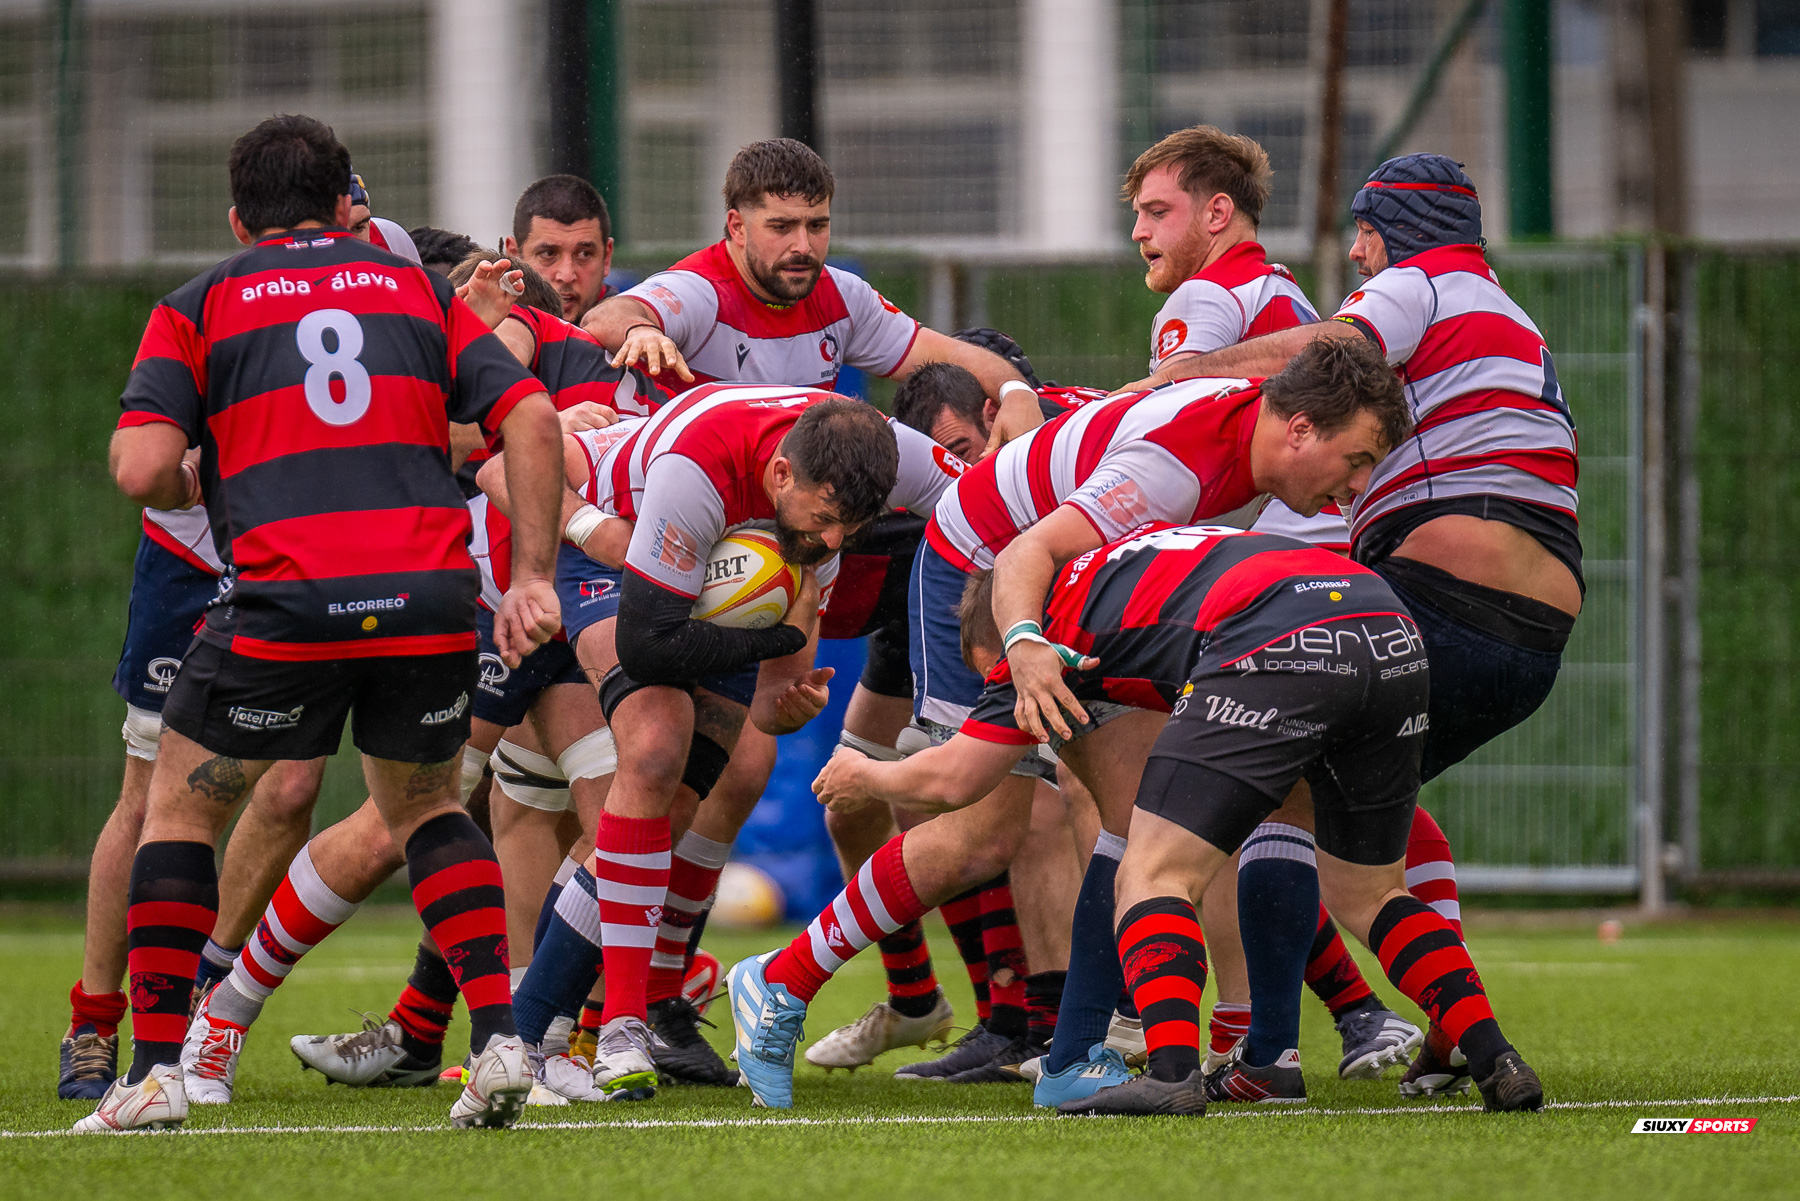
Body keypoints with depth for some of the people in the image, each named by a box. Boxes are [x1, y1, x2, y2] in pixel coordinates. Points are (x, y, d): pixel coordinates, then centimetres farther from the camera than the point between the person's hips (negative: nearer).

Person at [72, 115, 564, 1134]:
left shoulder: (198, 307, 13)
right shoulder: (419, 290, 20)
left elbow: (142, 468, -1)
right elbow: (532, 421, 7)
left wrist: (196, 486, 21)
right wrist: (533, 576, 9)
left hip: (284, 602, -3)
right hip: (431, 596, 3)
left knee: (180, 806, 18)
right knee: (424, 803, 26)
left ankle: (158, 1069, 8)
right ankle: (501, 1038, 8)